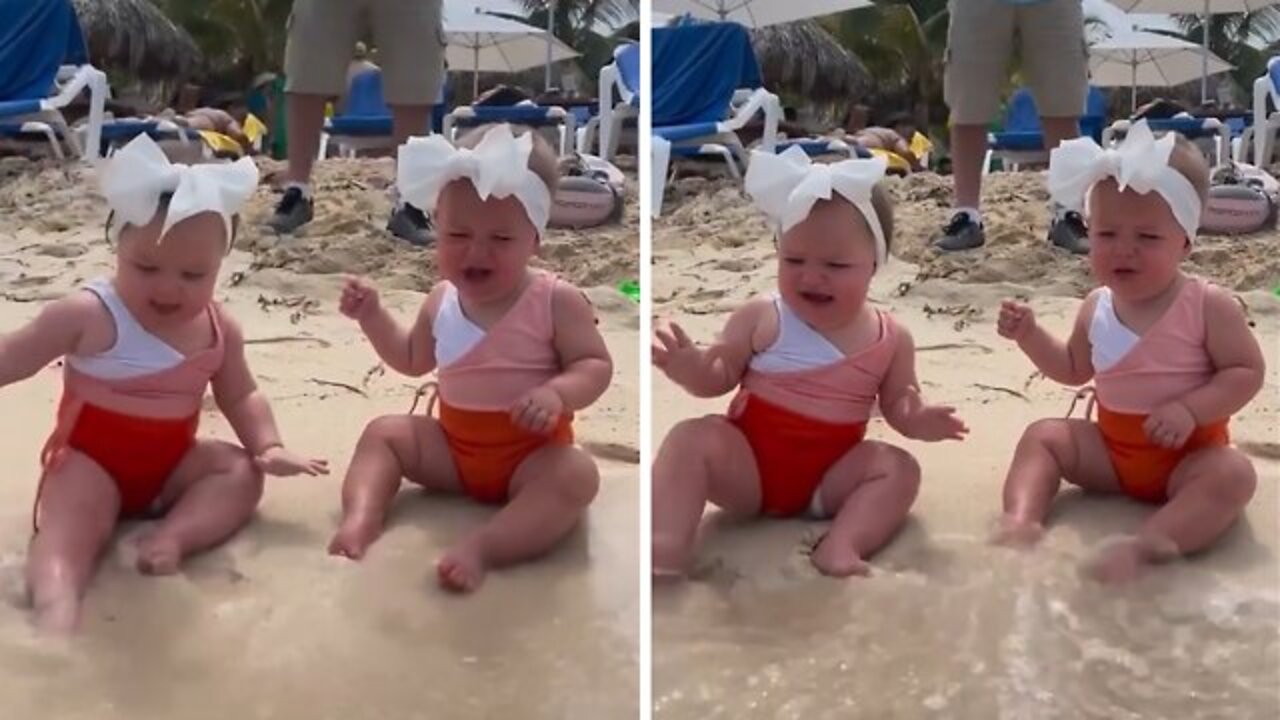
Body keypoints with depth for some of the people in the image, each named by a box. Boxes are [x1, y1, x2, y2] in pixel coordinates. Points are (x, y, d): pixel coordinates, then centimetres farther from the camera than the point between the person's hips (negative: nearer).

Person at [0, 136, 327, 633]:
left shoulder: (219, 330, -3)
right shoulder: (87, 316, -17)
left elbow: (240, 396, 9)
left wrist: (268, 446, -8)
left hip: (170, 465, 5)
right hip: (90, 460, -5)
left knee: (241, 471, -12)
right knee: (71, 521, -30)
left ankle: (171, 538, -32)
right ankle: (55, 608, -54)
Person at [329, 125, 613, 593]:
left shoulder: (556, 302, -14)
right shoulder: (442, 301, 2)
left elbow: (596, 367, -14)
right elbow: (413, 359, 19)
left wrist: (557, 393, -35)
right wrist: (372, 316, 5)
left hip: (532, 452, -5)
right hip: (452, 446, 5)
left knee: (576, 475, -34)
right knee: (384, 432, -5)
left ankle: (481, 547, -46)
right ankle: (361, 517, -26)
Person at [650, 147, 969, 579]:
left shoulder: (890, 340, 0)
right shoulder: (760, 318, -4)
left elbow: (897, 402, 8)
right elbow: (716, 379, 0)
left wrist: (916, 420, -16)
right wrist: (687, 366, -23)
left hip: (827, 477, 1)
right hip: (748, 462, -1)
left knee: (900, 467, -19)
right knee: (691, 438, -26)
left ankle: (841, 546, -36)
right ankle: (666, 551, -40)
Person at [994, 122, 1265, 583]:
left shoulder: (1209, 307, -14)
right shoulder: (1096, 308, 1)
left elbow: (1247, 372, -14)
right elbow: (1074, 370, 17)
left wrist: (1190, 410, -28)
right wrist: (1029, 334, 1)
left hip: (1189, 452, -5)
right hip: (1110, 446, 5)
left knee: (1233, 474, -33)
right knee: (1042, 435, -7)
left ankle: (1148, 547, -49)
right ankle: (1020, 520, -29)